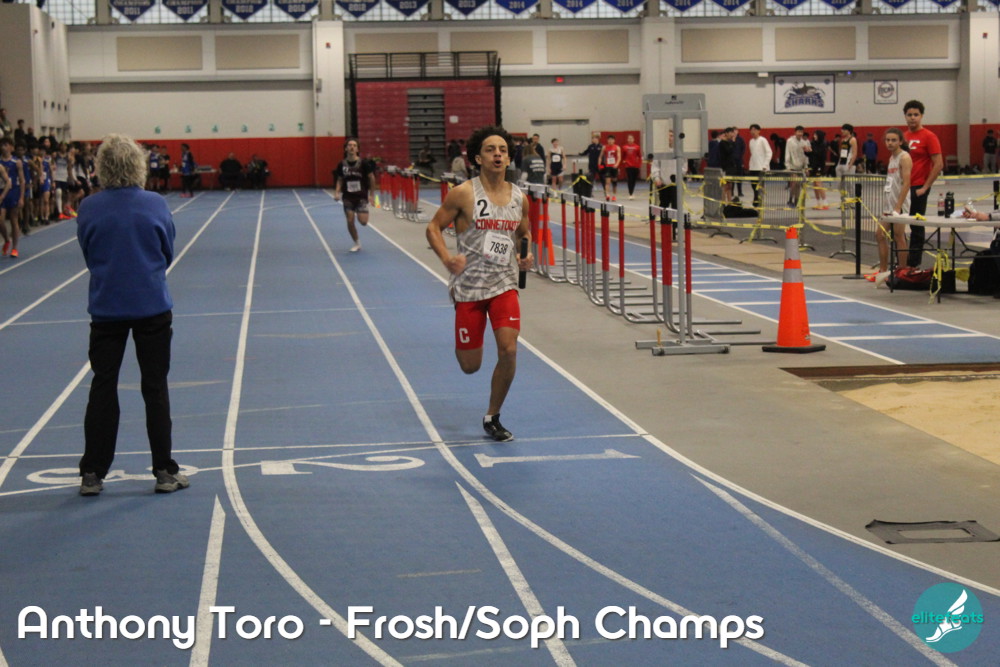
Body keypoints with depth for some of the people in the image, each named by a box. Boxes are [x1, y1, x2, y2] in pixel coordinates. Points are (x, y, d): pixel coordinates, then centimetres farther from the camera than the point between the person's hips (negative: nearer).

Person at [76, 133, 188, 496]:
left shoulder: (89, 208, -8)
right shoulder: (156, 205, -8)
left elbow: (87, 255, 5)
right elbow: (168, 253, 4)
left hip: (106, 308, 1)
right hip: (153, 306, 0)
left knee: (102, 388, 10)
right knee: (155, 387, 9)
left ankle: (92, 474, 12)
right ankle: (165, 472, 11)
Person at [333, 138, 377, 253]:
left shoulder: (363, 163, -9)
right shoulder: (342, 164, -1)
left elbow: (372, 178, -1)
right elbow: (339, 180, 9)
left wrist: (371, 195, 0)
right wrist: (337, 192, -7)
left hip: (361, 196, -2)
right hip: (348, 197, 2)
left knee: (363, 221, -12)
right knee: (350, 221, -2)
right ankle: (357, 243, 19)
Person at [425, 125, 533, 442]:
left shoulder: (519, 198, 4)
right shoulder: (463, 194, -9)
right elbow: (434, 227, -3)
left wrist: (526, 257, 0)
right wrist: (447, 258, -20)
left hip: (504, 285, 3)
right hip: (469, 286, -3)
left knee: (509, 350, -13)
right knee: (470, 366, 3)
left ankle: (492, 417, 8)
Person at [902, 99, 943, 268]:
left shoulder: (929, 137, -8)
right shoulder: (903, 136, 11)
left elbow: (939, 164, -12)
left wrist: (925, 187, -13)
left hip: (918, 189, -6)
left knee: (916, 227, 0)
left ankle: (914, 264, 6)